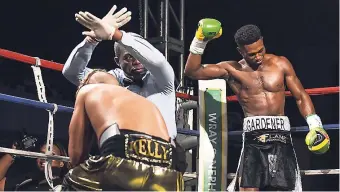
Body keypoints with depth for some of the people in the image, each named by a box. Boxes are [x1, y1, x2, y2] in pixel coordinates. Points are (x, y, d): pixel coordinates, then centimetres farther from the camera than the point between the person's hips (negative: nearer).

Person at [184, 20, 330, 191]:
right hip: (253, 137, -2)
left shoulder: (280, 64, 6)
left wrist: (315, 125, -1)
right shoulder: (232, 70, 2)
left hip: (281, 134, 2)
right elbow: (192, 71, -3)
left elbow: (300, 96, 11)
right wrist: (199, 43, -15)